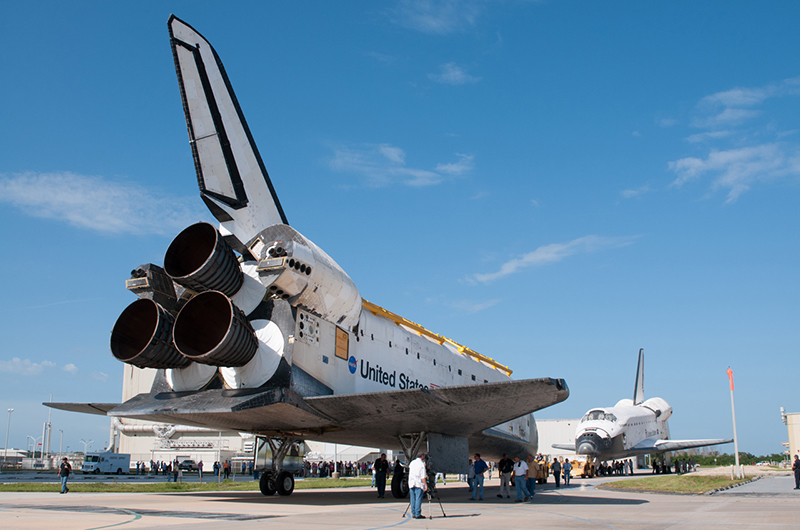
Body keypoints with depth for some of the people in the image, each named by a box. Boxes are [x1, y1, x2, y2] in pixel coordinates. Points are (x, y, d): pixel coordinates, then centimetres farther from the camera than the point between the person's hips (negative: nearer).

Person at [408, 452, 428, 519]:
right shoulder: (422, 464, -8)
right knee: (418, 499, -4)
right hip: (419, 484, -6)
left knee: (413, 499, 10)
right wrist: (426, 485, -10)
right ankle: (417, 514, -7)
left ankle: (413, 514, 12)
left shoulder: (412, 462, 10)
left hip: (411, 483, 6)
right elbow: (423, 477, -13)